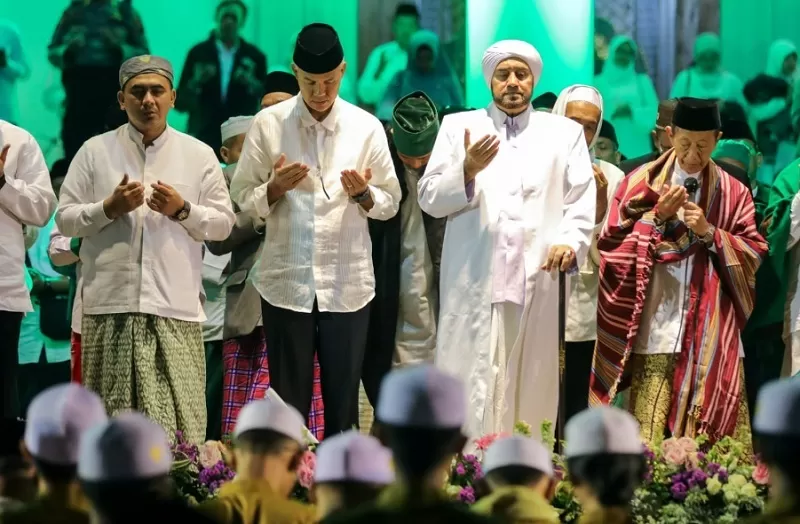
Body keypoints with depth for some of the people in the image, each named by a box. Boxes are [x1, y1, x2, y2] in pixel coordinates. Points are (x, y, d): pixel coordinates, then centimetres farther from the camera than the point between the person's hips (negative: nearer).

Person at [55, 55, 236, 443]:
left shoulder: (199, 154, 11)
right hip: (110, 304, 0)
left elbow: (224, 224, 10)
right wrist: (108, 209, -9)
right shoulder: (95, 152, 9)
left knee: (179, 419, -6)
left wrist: (182, 210, -7)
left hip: (176, 306, 0)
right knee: (112, 418, 0)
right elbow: (64, 219, 7)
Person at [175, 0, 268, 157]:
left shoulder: (255, 56, 5)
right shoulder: (198, 53, 2)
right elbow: (179, 103, 1)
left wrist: (252, 85, -15)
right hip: (203, 141, 0)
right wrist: (196, 82, -17)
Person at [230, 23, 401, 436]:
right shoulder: (267, 124, 0)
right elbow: (242, 197, 4)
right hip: (286, 282, -1)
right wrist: (274, 188, -16)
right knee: (287, 401, 5)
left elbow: (391, 202, 7)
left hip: (348, 284, 1)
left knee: (342, 400, 7)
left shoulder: (366, 127, 2)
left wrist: (363, 193, -13)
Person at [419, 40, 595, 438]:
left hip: (536, 283, 1)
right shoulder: (458, 127, 12)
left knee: (529, 387, 2)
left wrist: (570, 241, -14)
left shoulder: (565, 133, 15)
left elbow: (581, 200, 5)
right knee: (469, 392, -6)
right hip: (472, 282, -1)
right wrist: (467, 170, -13)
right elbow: (430, 198, 6)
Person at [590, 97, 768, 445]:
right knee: (647, 435, -5)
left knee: (709, 440, -3)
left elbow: (754, 256, 4)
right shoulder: (642, 183, 6)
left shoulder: (733, 193, 9)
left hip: (712, 338, 1)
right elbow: (612, 246, 2)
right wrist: (657, 217, -10)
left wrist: (710, 233, -10)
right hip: (654, 334, -1)